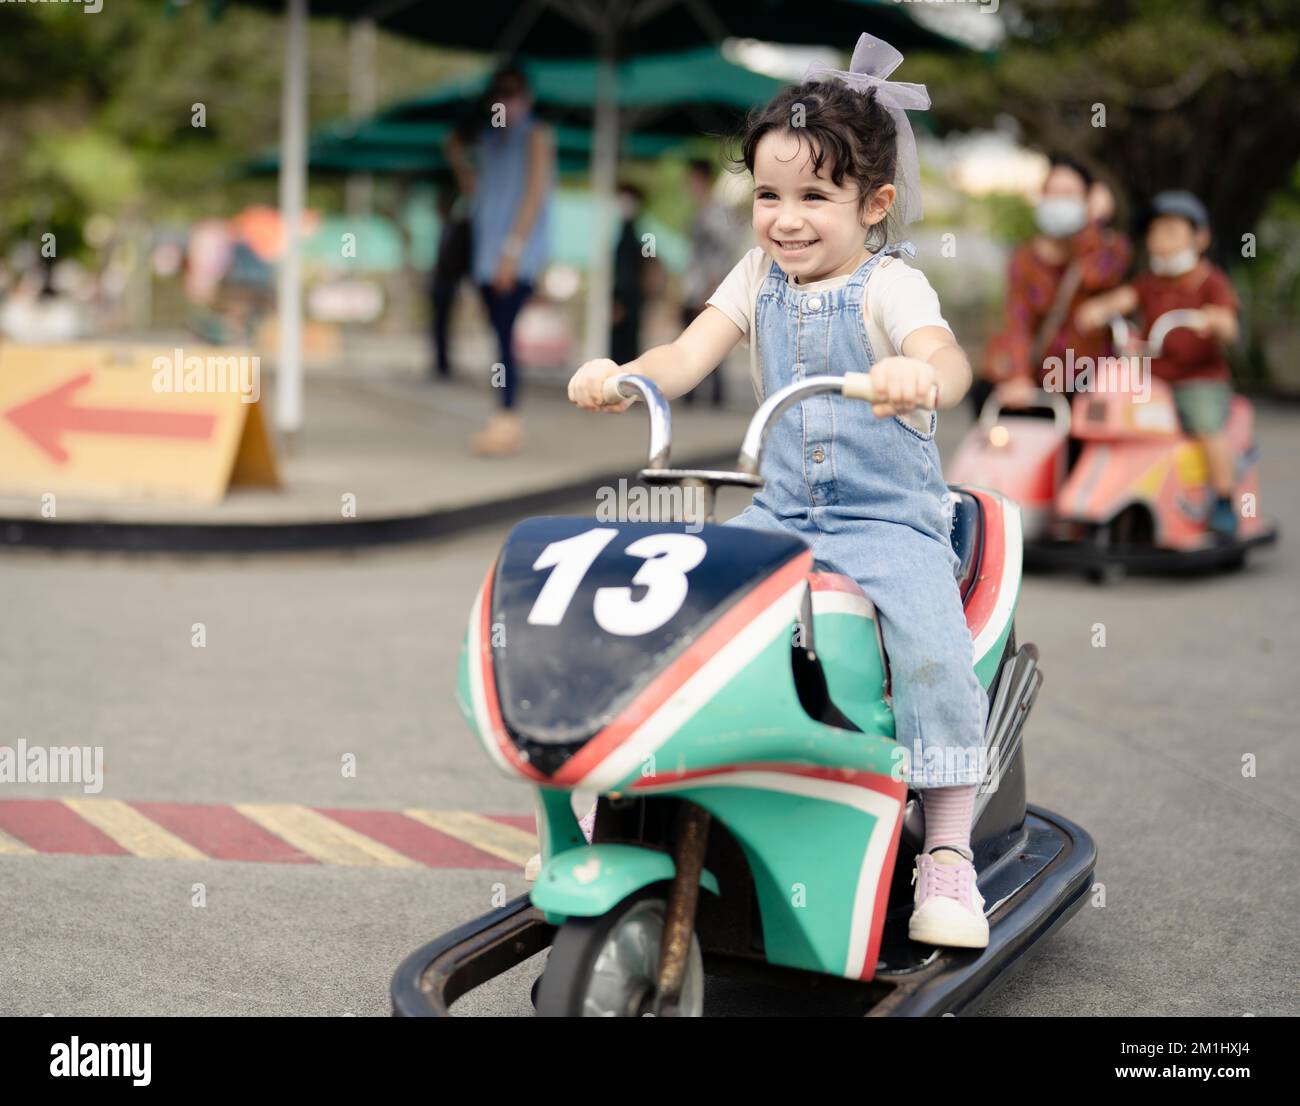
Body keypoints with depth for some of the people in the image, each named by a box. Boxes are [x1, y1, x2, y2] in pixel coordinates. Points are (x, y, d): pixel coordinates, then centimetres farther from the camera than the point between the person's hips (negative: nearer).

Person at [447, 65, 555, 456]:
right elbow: (477, 190, 27)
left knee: (504, 331, -15)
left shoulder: (536, 135, -3)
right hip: (488, 251, 7)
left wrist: (513, 250, -16)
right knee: (500, 333, 6)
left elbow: (534, 194, -10)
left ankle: (508, 417, -16)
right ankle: (507, 422, 9)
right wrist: (458, 160, 8)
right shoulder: (490, 138, 17)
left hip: (518, 256, -7)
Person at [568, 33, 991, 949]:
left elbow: (947, 357, -30)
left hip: (890, 520, -5)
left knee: (937, 650, -26)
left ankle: (949, 853, -12)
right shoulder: (760, 277, 7)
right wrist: (621, 376, -24)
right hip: (782, 512, 5)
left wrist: (920, 374, -55)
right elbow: (689, 357, -2)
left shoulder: (889, 285, -10)